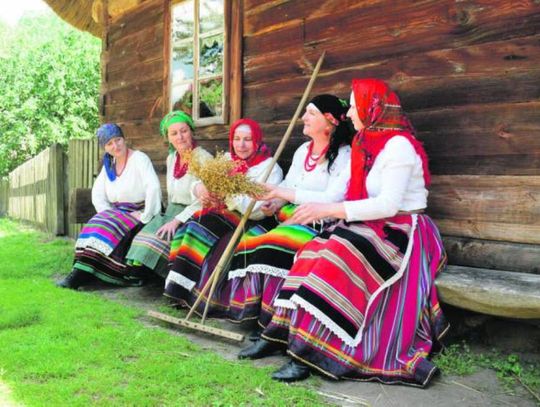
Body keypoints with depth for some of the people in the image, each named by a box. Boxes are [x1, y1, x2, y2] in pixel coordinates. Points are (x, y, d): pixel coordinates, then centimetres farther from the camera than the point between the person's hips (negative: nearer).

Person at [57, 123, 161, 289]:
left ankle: (80, 275, -31)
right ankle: (78, 274, -26)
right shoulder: (109, 164, 12)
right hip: (119, 213, 7)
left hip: (140, 214, -6)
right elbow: (97, 194, 9)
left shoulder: (139, 159, -10)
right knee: (95, 225, -20)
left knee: (109, 228, -28)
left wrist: (145, 218, -22)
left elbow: (154, 187, -23)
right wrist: (107, 213, -8)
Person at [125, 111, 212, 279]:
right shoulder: (171, 158, 11)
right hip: (172, 213, 7)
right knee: (147, 233, -19)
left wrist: (177, 220, -23)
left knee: (160, 238, -27)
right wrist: (169, 217, 8)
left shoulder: (204, 159, -13)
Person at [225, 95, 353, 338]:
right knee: (249, 242, -15)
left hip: (321, 224, -7)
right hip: (292, 217, 8)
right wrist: (275, 203, -6)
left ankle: (272, 321, -19)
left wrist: (286, 194, -17)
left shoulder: (344, 155, -8)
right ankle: (253, 310, -9)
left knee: (275, 245, -31)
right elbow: (287, 187, 18)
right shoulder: (302, 150, 17)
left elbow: (333, 199, -20)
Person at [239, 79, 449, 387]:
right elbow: (360, 197, 10)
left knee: (339, 256, -30)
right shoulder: (368, 144, 14)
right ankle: (282, 331, -15)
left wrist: (330, 209, -26)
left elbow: (389, 204, -23)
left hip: (401, 231, -8)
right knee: (314, 251, -13)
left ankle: (308, 350, -30)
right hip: (373, 228, 8)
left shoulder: (398, 145, -13)